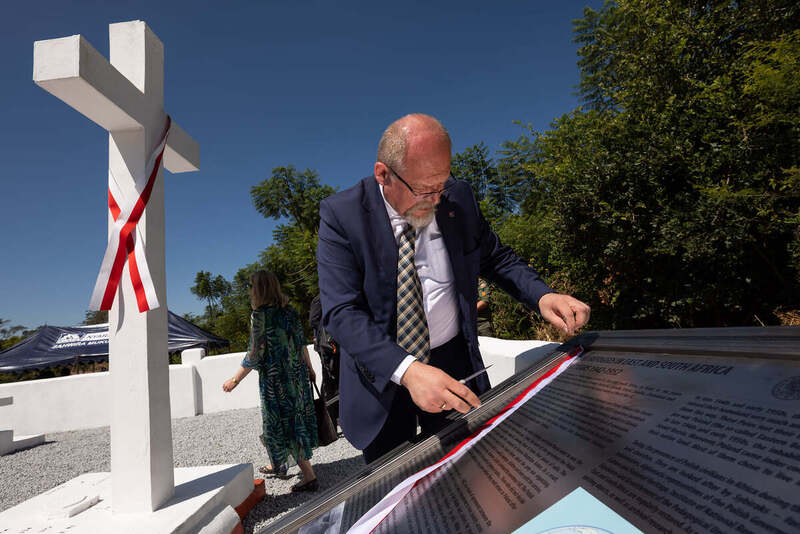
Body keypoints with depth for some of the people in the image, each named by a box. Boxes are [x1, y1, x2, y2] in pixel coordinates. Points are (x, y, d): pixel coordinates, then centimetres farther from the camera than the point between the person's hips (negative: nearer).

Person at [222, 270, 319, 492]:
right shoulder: (289, 311, 3)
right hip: (297, 374, 7)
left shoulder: (260, 315, -16)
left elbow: (255, 354, -16)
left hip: (275, 378, -7)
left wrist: (236, 380, -6)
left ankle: (309, 476, 6)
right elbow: (301, 342, 9)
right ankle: (278, 465, 39)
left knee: (282, 424, 3)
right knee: (296, 418, 19)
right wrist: (309, 368, 22)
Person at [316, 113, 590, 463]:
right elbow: (341, 313, -24)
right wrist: (406, 369, -39)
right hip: (382, 375, -2)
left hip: (454, 365, 3)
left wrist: (542, 295, -14)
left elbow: (497, 258, 7)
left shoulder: (458, 199, -6)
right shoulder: (341, 215, -17)